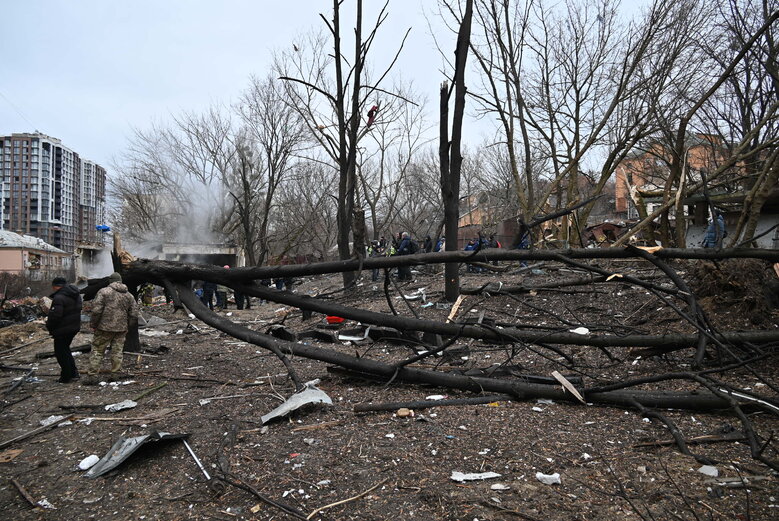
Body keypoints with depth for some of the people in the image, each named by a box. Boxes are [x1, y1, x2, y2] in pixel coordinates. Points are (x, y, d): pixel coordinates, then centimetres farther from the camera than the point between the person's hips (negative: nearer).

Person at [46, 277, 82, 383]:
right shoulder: (76, 295, 8)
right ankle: (73, 373, 23)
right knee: (65, 349, 23)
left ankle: (66, 377, 12)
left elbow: (55, 315, -25)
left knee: (61, 352, 5)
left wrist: (49, 326, -7)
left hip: (62, 329, -9)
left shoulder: (59, 298, -22)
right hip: (75, 326, 9)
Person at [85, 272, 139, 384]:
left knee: (97, 350, 5)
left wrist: (93, 324, 0)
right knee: (117, 352, 10)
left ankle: (93, 376, 3)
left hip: (105, 327, -4)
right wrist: (127, 326, 17)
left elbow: (96, 310, -11)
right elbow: (134, 313, 9)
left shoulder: (103, 291, -5)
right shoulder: (128, 295, 10)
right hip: (121, 328, 4)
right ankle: (115, 375, 12)